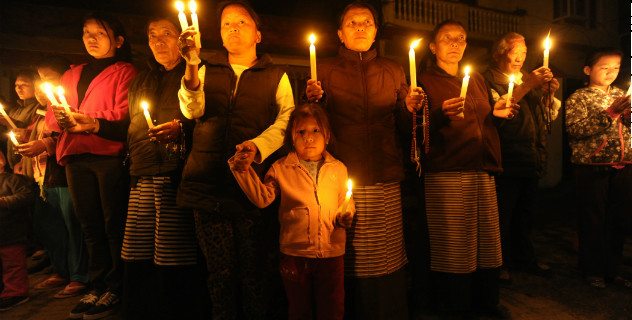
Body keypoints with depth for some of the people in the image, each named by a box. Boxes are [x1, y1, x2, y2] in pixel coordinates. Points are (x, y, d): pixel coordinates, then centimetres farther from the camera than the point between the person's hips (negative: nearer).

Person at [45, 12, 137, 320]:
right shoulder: (72, 74, 24)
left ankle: (115, 288, 8)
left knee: (113, 223, -2)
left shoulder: (124, 72, 5)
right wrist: (61, 120, -3)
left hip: (109, 154, -6)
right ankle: (98, 286, 19)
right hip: (75, 157, 6)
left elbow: (124, 115, -8)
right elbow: (51, 115, 19)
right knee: (90, 224, 10)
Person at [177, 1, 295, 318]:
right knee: (220, 272, 7)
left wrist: (258, 145, -18)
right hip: (208, 182, 2)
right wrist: (191, 65, -15)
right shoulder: (206, 71, 19)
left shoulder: (276, 76, 14)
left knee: (253, 274, 0)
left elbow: (286, 119, -1)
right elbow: (192, 110, 1)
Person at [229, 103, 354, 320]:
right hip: (295, 254, 0)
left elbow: (346, 202, 8)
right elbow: (262, 198, -6)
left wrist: (345, 216, -13)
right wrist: (244, 170, -13)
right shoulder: (281, 168, 0)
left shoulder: (338, 168, 3)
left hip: (332, 254, 1)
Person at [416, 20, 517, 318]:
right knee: (454, 245, -2)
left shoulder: (477, 79, 21)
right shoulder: (426, 81, 2)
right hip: (446, 173, -6)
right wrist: (442, 114, -23)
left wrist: (496, 112, 8)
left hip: (483, 170, 6)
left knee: (486, 240, 9)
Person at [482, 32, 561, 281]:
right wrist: (525, 86, -20)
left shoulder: (529, 79, 22)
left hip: (531, 159, 8)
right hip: (507, 160, -7)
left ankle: (524, 258, 31)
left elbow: (549, 116, 20)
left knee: (526, 213, 15)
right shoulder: (488, 79, -1)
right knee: (502, 214, -3)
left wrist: (549, 93, 3)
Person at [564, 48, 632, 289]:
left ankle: (612, 269, 25)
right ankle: (593, 271, 17)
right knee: (593, 222, 2)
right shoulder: (578, 98, -1)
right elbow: (576, 129, -15)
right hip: (592, 167, -5)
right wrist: (610, 113, -19)